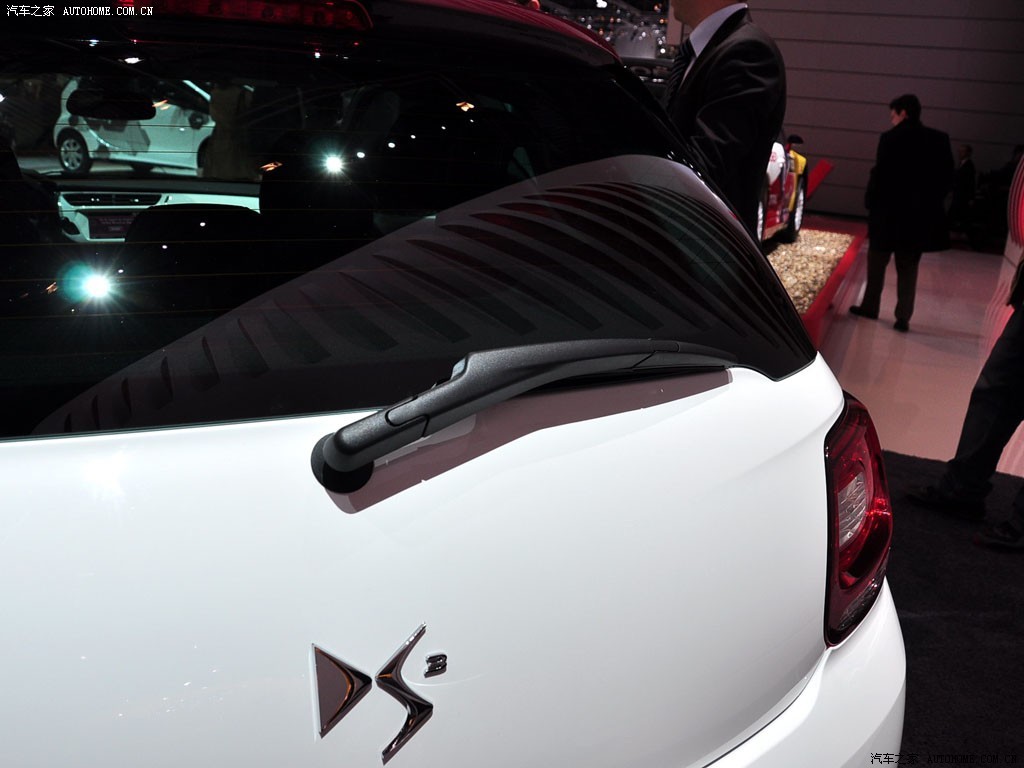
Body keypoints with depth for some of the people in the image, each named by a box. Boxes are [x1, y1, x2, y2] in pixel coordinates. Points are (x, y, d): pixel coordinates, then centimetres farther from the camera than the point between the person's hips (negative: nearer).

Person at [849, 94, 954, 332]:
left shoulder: (891, 138, -11)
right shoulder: (940, 140, 3)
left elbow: (880, 176, -12)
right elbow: (947, 178, 4)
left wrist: (871, 203, 1)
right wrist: (929, 201, 14)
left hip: (889, 213, -4)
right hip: (921, 215, 4)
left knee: (877, 263, 14)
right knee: (908, 268, 10)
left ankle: (870, 306, 24)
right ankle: (903, 317, 6)